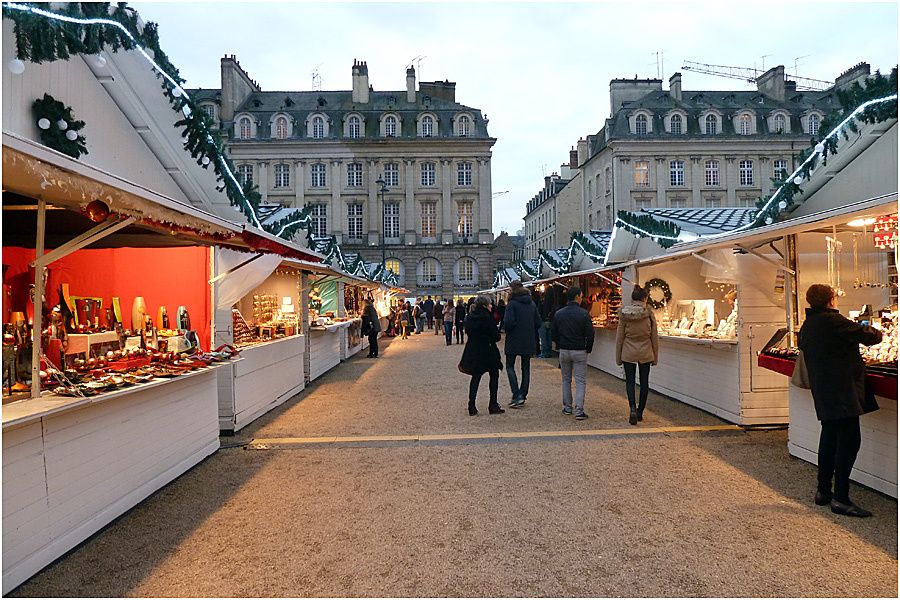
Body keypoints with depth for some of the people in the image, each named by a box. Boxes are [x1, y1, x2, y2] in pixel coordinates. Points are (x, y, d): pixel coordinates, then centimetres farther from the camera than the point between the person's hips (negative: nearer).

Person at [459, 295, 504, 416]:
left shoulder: (470, 317, 4)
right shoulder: (488, 317, -16)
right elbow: (496, 336, -14)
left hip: (473, 351, 6)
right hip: (488, 350, -6)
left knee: (476, 377, 12)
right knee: (494, 375, 9)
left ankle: (472, 407, 9)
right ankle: (493, 406, 9)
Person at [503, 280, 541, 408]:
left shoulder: (512, 304, -13)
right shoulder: (532, 304, 6)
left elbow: (508, 322, -21)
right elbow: (538, 322, 7)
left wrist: (507, 330, -1)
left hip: (514, 340, -5)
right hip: (529, 342, 5)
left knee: (510, 366, 7)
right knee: (526, 368, 14)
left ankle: (517, 395, -6)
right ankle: (523, 396, 18)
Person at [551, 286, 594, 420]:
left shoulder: (558, 314, 0)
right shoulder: (584, 314, -10)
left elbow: (553, 334, 4)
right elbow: (590, 334, -9)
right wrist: (588, 349, 6)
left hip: (564, 351, 3)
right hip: (580, 352, -3)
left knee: (566, 379, 16)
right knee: (580, 381, 2)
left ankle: (567, 407, 21)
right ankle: (579, 411, -3)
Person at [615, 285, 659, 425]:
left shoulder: (624, 313, -6)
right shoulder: (649, 314, -7)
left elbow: (619, 336, -2)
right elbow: (654, 337, -1)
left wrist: (618, 357, 7)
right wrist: (655, 356, 10)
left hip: (628, 353, 0)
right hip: (646, 353, 0)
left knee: (630, 381, 8)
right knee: (644, 381, 13)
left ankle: (633, 409, -10)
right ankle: (640, 412, 20)